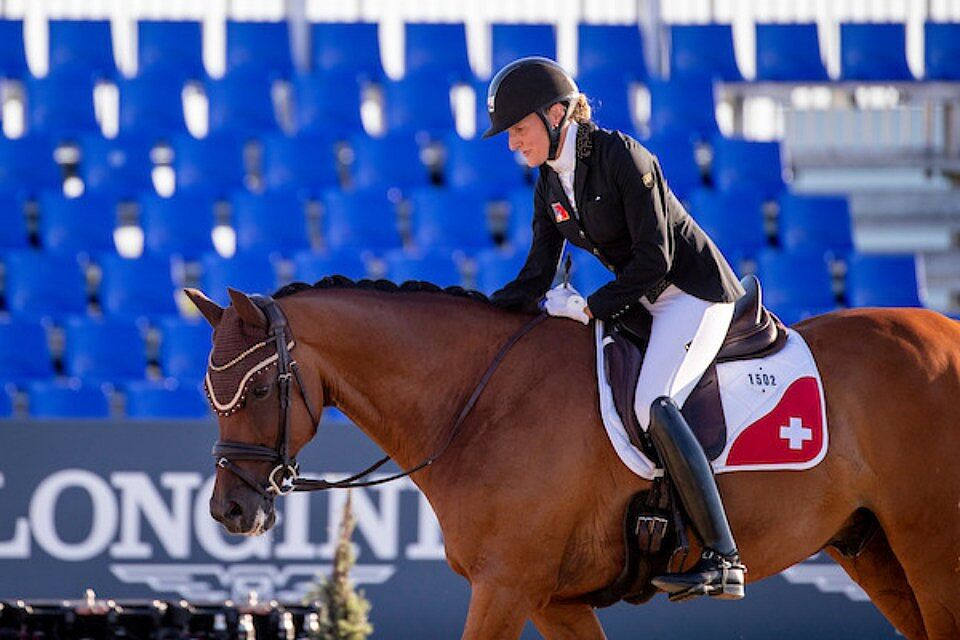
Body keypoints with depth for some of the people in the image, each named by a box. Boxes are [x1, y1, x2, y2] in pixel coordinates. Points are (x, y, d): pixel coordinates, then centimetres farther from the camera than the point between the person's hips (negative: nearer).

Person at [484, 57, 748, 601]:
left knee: (653, 402, -29)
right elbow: (537, 278, 6)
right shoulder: (550, 183, 6)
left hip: (695, 291, -10)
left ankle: (723, 559, -35)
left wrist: (591, 308, -17)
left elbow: (654, 260, -21)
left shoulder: (622, 157, -19)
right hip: (642, 301, 10)